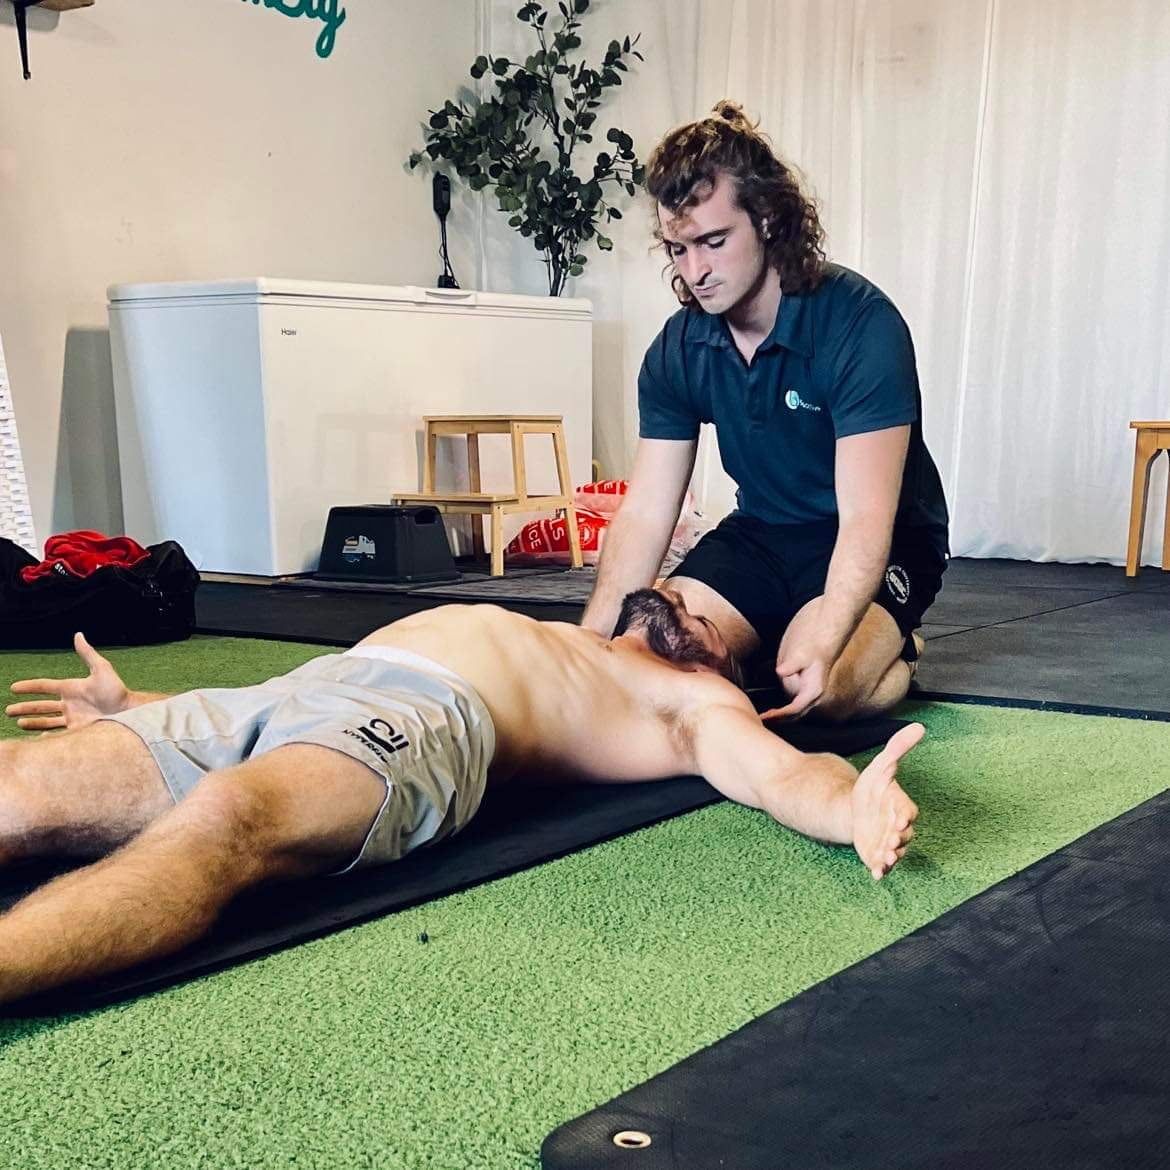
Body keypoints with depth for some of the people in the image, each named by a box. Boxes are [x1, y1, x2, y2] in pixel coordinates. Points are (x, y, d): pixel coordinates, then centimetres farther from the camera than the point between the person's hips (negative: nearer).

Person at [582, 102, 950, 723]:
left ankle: (897, 652, 5)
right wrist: (591, 642, -21)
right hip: (763, 533, 5)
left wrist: (822, 648, -47)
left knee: (817, 689, -30)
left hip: (878, 544, -4)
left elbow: (866, 517, -31)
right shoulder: (677, 348, -7)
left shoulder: (861, 324, -25)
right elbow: (644, 512, -7)